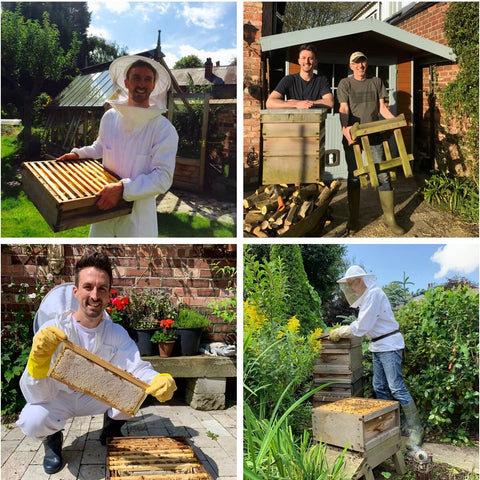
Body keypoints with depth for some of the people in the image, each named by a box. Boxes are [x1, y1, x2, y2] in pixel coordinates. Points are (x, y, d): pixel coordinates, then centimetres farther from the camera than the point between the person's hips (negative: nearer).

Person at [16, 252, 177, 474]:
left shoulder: (117, 333, -15)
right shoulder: (54, 330, -26)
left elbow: (138, 368, -27)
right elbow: (38, 396, -31)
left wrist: (160, 381, -51)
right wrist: (38, 358, -53)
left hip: (98, 396, 3)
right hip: (59, 398, -3)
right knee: (33, 421, -34)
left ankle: (111, 429, 9)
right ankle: (52, 438, 4)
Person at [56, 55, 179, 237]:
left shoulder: (164, 129, -13)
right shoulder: (109, 117, 3)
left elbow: (163, 177, -20)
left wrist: (122, 188, -29)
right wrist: (78, 153, 8)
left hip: (138, 214, -4)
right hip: (104, 208, 4)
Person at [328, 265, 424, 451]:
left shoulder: (374, 294, -18)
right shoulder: (366, 296, 14)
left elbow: (361, 327, -21)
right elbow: (363, 325, 18)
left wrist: (339, 332, -11)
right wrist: (341, 331, 8)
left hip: (389, 346, -10)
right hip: (378, 347, 10)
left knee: (397, 388, -8)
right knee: (380, 388, 11)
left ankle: (416, 430, 0)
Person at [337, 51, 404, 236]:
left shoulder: (376, 82, 12)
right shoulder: (345, 83, 3)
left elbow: (382, 107, 10)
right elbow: (344, 109, -9)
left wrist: (394, 120, -9)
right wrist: (344, 127, -27)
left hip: (374, 134, 2)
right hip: (353, 135, -2)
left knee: (383, 175, -2)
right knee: (353, 177, 3)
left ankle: (389, 218, 7)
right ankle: (353, 221, 10)